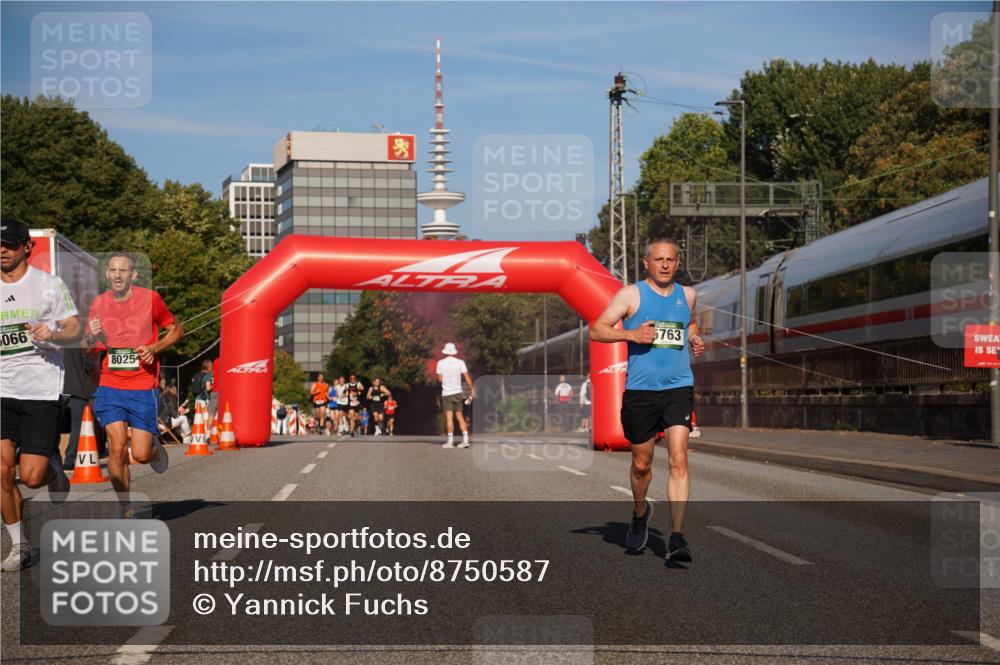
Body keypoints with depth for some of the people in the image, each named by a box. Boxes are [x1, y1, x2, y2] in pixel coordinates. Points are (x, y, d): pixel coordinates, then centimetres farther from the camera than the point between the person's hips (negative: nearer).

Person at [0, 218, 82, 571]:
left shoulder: (49, 284, -1)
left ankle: (55, 470, 27)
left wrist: (53, 334, -20)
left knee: (31, 476, -10)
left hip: (42, 391, -3)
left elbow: (75, 328, -1)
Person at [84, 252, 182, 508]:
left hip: (144, 387, -1)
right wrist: (91, 337, -10)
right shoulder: (99, 304, 4)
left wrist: (155, 348, -9)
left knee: (141, 455, -4)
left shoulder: (150, 298, -3)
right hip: (110, 386, 2)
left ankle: (154, 447, 34)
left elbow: (176, 330, 8)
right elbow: (86, 349, 14)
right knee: (117, 447, -12)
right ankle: (126, 509, 2)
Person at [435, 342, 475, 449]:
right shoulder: (460, 362, 0)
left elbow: (440, 379, 1)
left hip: (446, 393, -2)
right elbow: (467, 377, -4)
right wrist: (472, 389, 0)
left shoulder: (441, 363, -2)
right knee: (460, 416, 8)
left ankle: (450, 441, -7)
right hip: (458, 392, 2)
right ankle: (465, 439, 0)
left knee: (449, 417, -4)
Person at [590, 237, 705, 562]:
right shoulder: (631, 294, 0)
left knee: (679, 460, -14)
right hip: (640, 390, -1)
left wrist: (694, 339, 11)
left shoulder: (687, 295, 11)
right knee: (641, 464, 10)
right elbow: (596, 330, -4)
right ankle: (640, 513, 41)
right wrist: (632, 334, -17)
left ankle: (677, 537, -16)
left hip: (679, 389, 1)